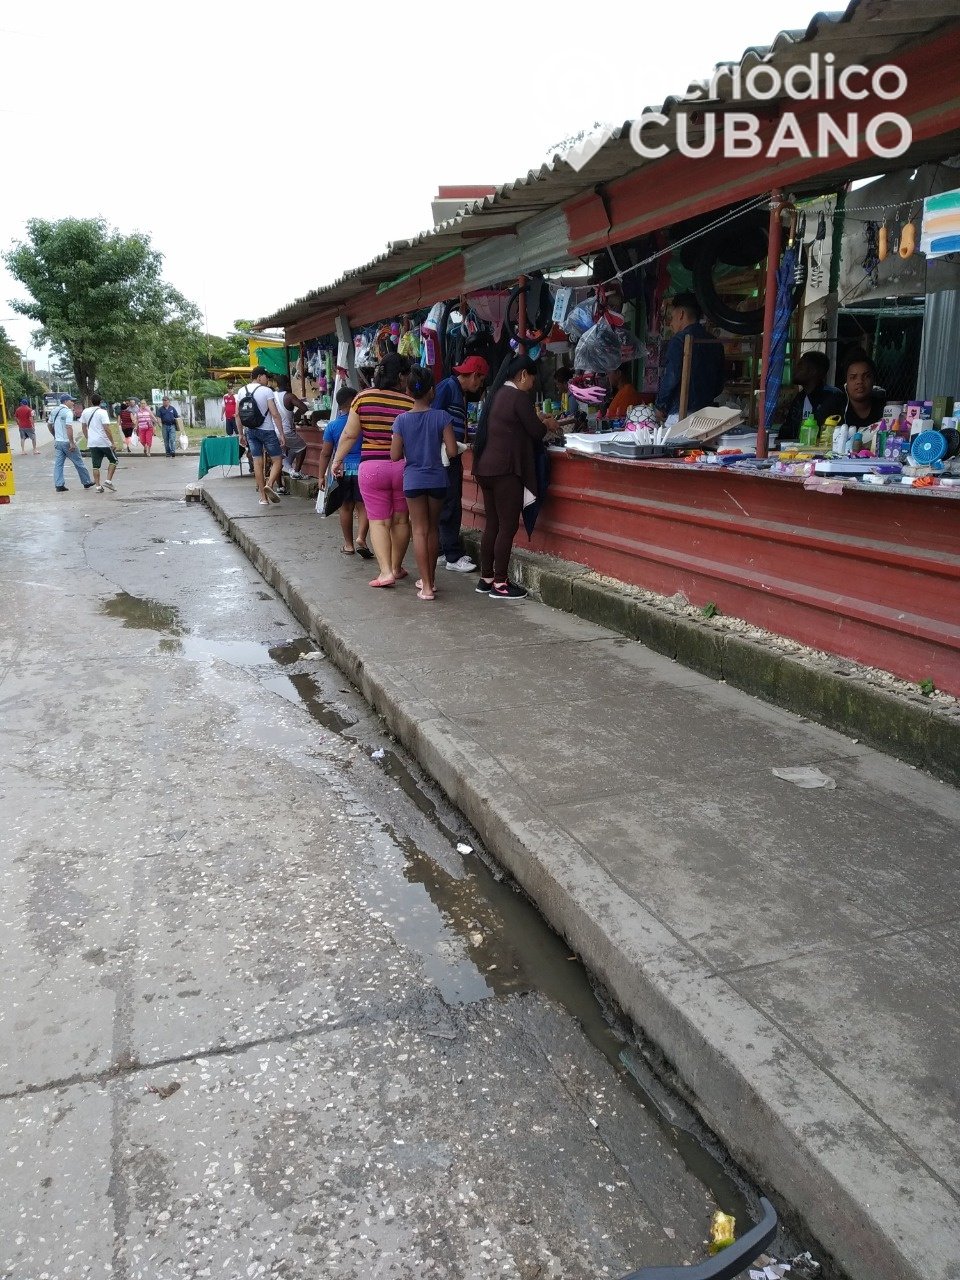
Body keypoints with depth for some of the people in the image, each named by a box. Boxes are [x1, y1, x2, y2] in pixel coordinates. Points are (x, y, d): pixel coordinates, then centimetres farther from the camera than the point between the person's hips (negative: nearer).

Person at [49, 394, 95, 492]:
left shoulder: (54, 411, 12)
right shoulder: (68, 412, -14)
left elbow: (49, 424, 22)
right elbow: (69, 427, -23)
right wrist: (72, 443, -22)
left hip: (57, 442, 8)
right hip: (67, 442, -8)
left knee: (58, 464, 6)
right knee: (79, 463, 5)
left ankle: (59, 485, 2)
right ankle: (87, 482, 14)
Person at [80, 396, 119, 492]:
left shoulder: (85, 412, 7)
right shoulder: (102, 412, -11)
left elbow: (83, 427, 15)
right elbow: (107, 429, -17)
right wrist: (112, 443, -14)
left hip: (92, 443, 5)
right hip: (104, 442, -5)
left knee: (95, 466, 8)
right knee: (113, 460, 13)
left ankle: (98, 486, 6)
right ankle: (108, 481, 2)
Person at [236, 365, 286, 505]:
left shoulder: (242, 391, 7)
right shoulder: (266, 391, -10)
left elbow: (238, 414, 9)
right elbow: (275, 414, -15)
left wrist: (241, 434, 16)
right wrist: (281, 434, -12)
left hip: (250, 431, 6)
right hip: (267, 430, -5)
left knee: (257, 462, 7)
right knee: (277, 460, 3)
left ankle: (263, 497, 8)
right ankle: (269, 485, -21)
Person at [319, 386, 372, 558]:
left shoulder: (332, 426, -1)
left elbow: (325, 453, 1)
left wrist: (321, 476, 8)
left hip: (342, 470, 1)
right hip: (363, 468, -1)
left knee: (345, 507, 12)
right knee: (363, 506, 5)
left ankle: (348, 544, 18)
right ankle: (360, 539, -13)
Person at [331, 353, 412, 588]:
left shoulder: (363, 398, -3)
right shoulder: (410, 403, -7)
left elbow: (349, 434, -1)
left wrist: (337, 460, 12)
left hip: (372, 466, 0)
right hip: (403, 466, 0)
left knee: (378, 520, 4)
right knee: (400, 520, 14)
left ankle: (385, 571, -7)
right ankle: (396, 567, 25)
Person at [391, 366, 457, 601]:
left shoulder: (401, 420, -7)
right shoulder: (442, 417, -10)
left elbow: (395, 455, -5)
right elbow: (452, 451, -13)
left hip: (413, 480, 0)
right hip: (437, 479, 1)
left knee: (420, 531, 3)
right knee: (433, 529, 16)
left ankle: (426, 586, -3)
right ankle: (430, 579, 27)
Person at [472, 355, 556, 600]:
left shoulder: (496, 395, 16)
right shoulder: (519, 396, -11)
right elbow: (536, 433, -8)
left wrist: (537, 420, 20)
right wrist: (546, 424, 12)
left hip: (485, 467, 9)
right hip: (505, 470, -9)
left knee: (492, 525, 13)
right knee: (508, 527, -3)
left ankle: (486, 579, 19)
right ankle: (500, 584, 1)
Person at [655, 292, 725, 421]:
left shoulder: (679, 340, -8)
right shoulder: (716, 343, 14)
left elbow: (669, 378, -12)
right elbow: (719, 384, 16)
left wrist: (660, 407, 0)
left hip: (681, 414, -7)